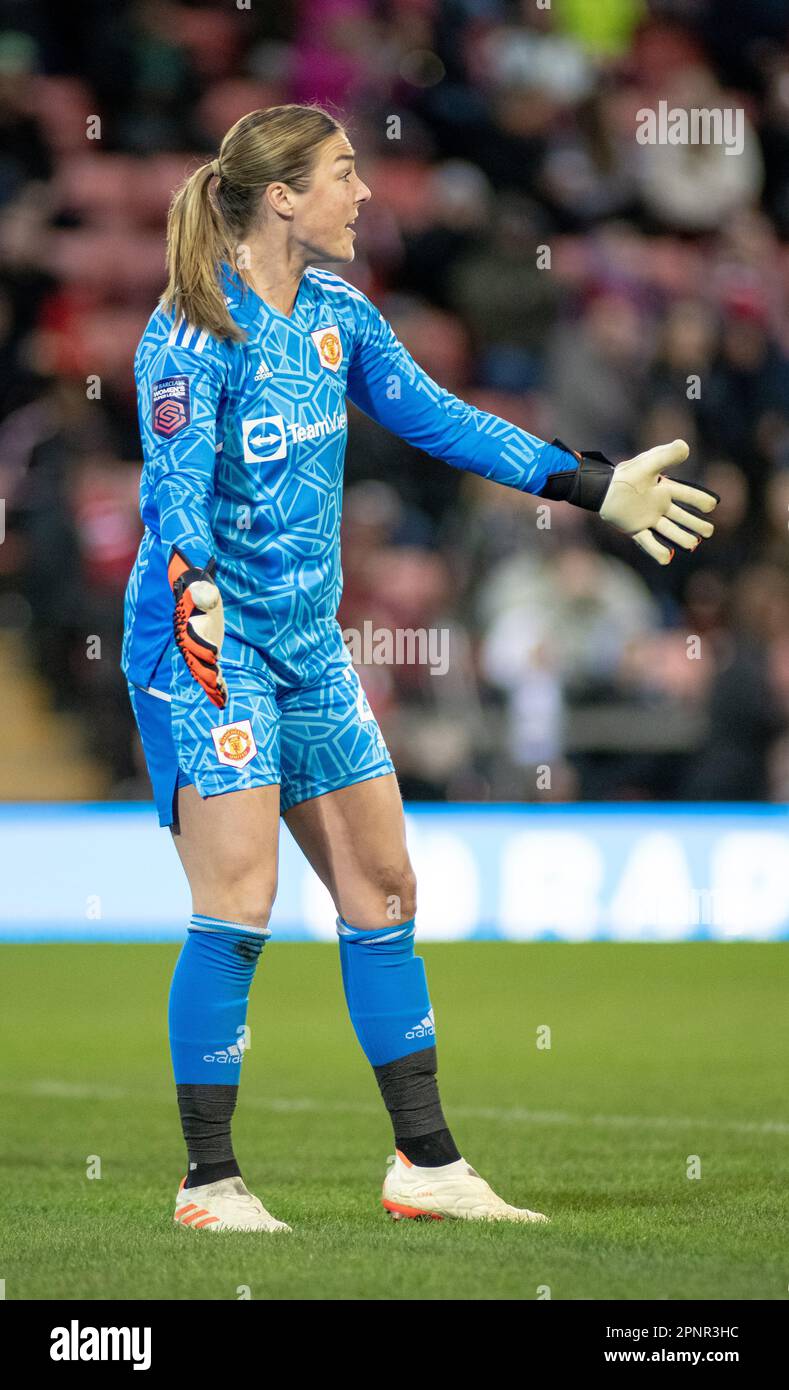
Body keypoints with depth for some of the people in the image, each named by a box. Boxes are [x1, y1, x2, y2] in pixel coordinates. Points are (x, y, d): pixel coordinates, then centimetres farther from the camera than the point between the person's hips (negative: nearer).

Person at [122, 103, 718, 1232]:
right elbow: (175, 481, -26)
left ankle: (426, 1163, 17)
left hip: (309, 642, 8)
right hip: (207, 641, -8)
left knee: (382, 886, 9)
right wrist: (192, 585, -45)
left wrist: (594, 487, 16)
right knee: (239, 904, -13)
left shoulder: (337, 313, 6)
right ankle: (210, 1183, -4)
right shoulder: (192, 330, -17)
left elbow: (437, 418, 15)